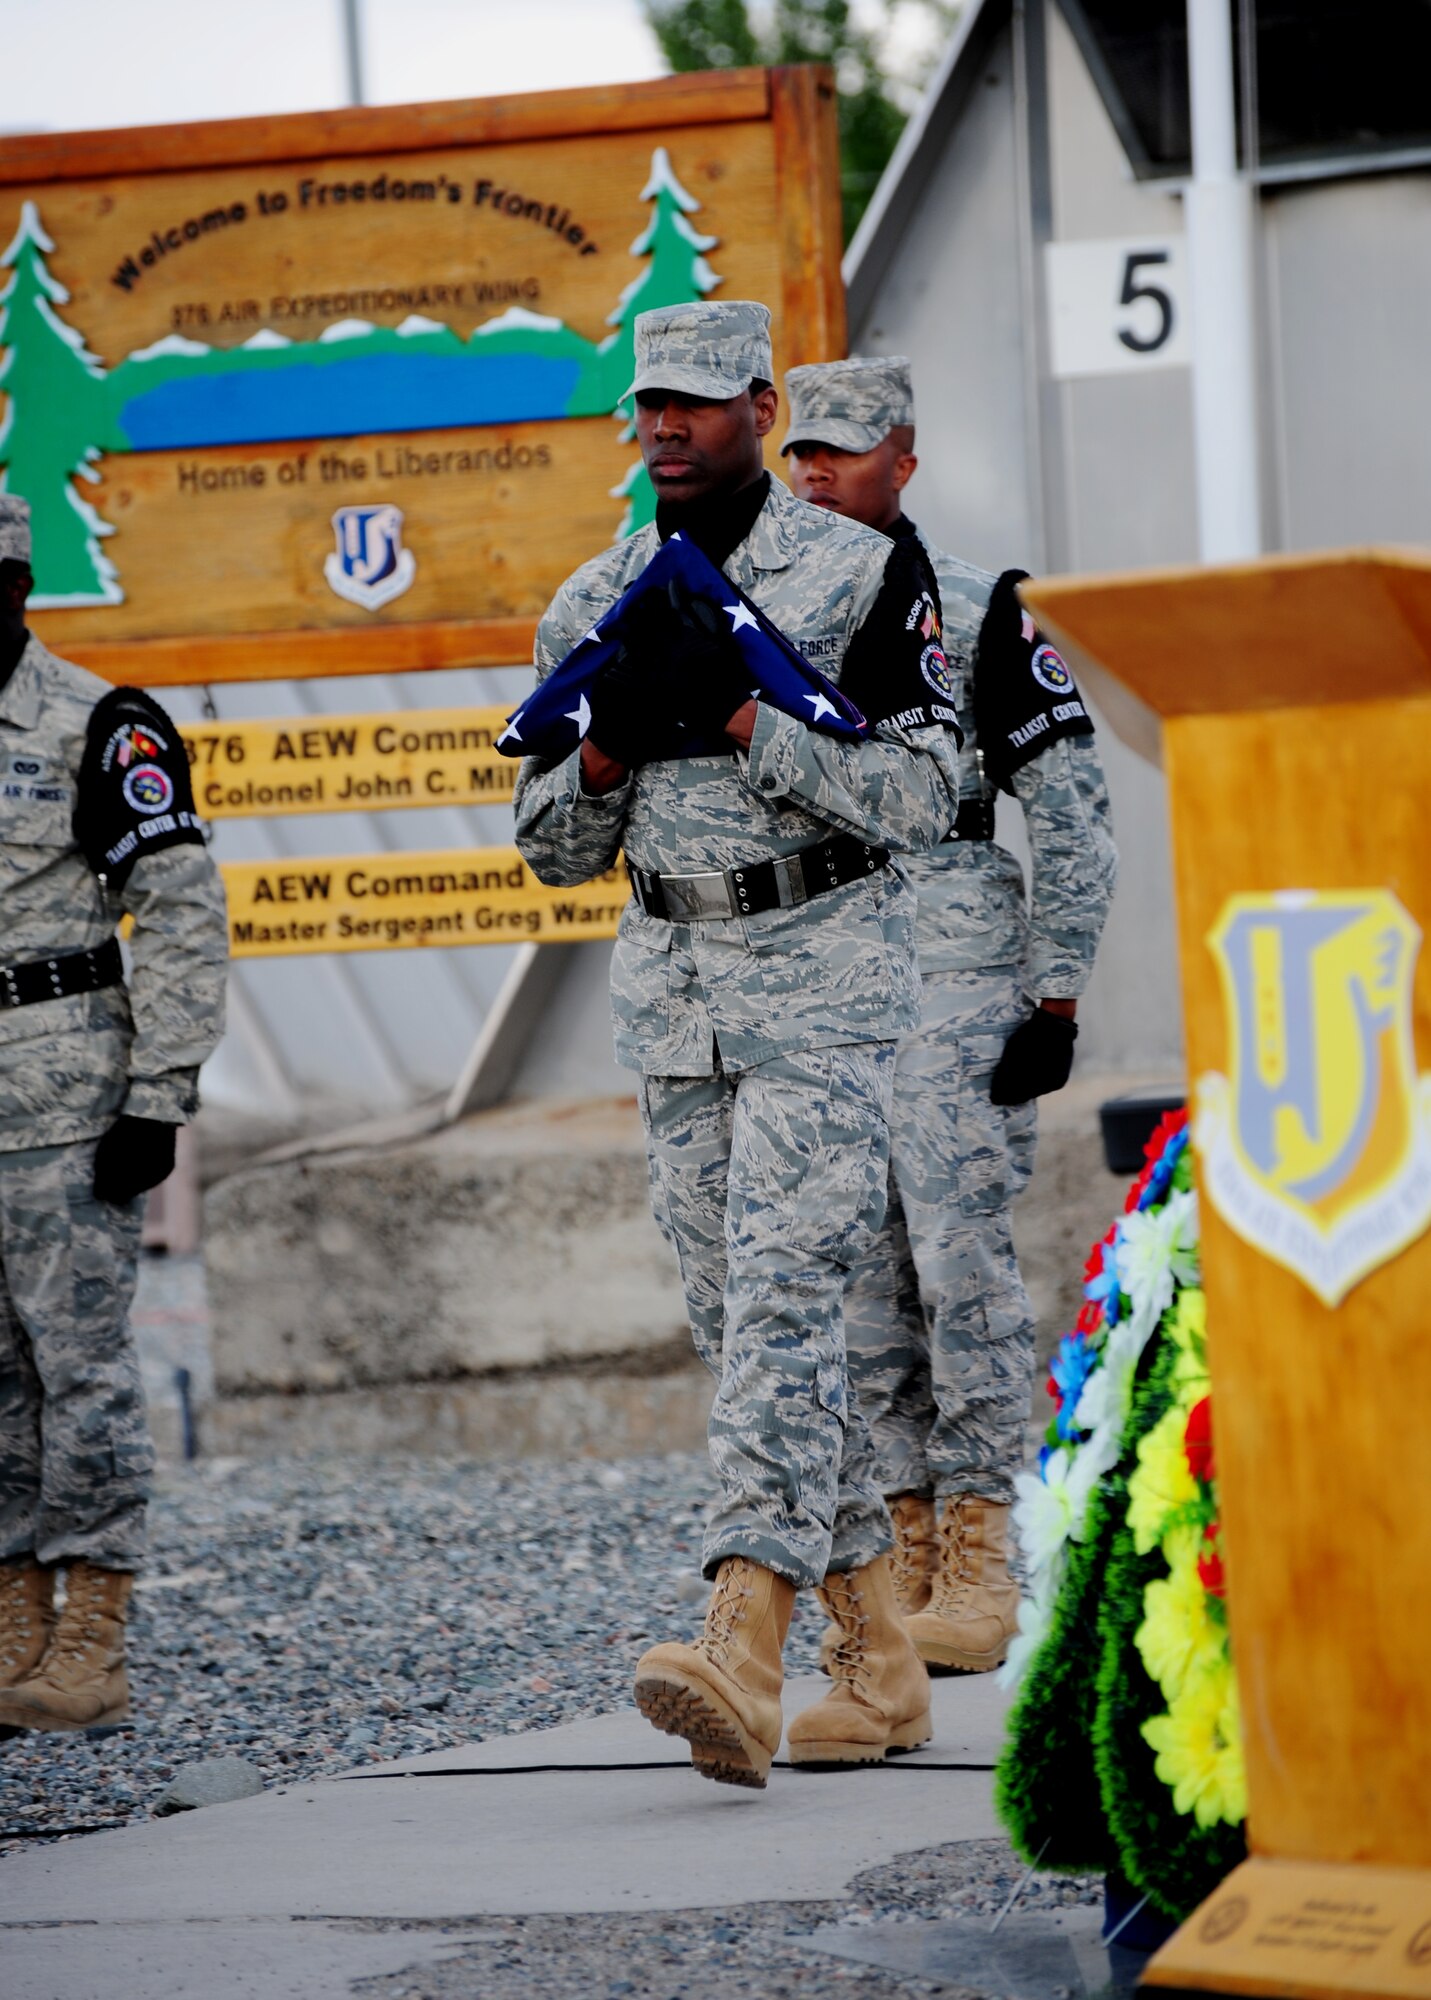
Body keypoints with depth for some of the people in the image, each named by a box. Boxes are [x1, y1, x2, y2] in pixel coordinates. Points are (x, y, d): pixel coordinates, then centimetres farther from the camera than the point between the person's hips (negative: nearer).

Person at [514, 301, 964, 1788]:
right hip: (670, 987, 6)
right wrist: (608, 743, -8)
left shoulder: (858, 577, -5)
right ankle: (880, 1665, 16)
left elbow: (927, 795, -10)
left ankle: (742, 1657, -27)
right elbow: (552, 845, 13)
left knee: (782, 1293, -17)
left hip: (823, 983, -6)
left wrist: (749, 719, -19)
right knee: (737, 1320, 6)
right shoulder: (596, 604, 10)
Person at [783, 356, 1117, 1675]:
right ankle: (907, 1552, 11)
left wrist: (1057, 1000, -8)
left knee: (960, 1256, -9)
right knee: (860, 1278, 5)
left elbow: (1075, 814, -3)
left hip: (950, 961, -5)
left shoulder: (973, 612, -3)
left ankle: (981, 1562, -5)